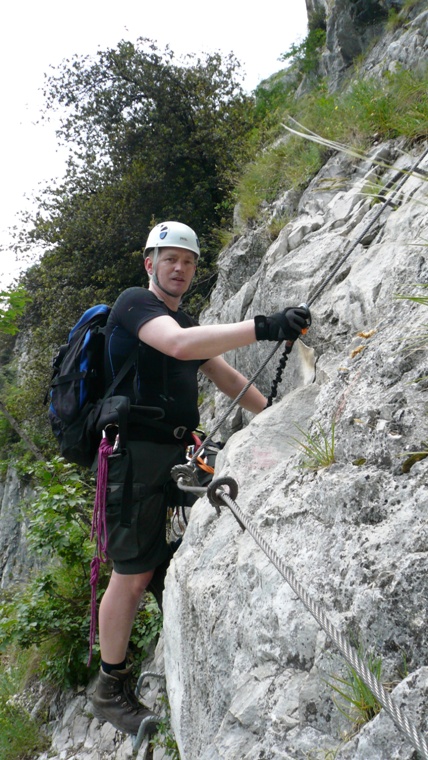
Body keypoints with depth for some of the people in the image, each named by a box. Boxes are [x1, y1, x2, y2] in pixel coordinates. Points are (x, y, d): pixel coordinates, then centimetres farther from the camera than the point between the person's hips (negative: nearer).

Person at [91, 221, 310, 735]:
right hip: (136, 451, -8)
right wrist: (263, 327, -33)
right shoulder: (134, 303, -7)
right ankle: (110, 690, 12)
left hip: (177, 453, 8)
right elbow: (178, 345, -27)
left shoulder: (186, 321, 21)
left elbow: (224, 375, 24)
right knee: (133, 573, -3)